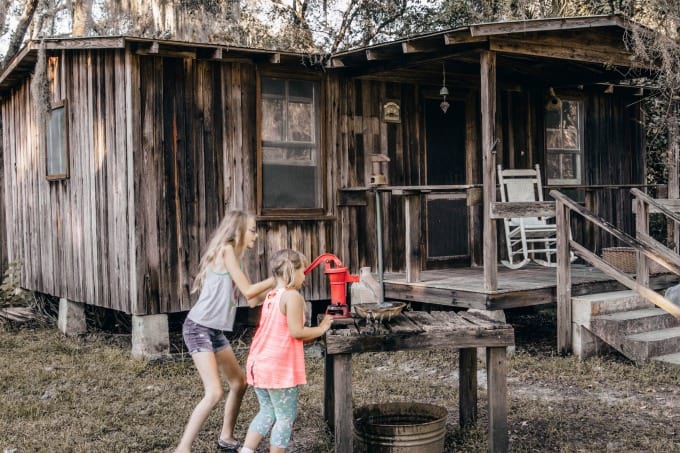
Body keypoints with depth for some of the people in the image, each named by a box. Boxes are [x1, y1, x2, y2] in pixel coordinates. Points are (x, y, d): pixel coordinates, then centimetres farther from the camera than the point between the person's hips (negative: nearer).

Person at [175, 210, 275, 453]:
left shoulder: (232, 255, 16)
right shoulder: (226, 250, -11)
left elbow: (252, 300, 15)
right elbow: (248, 291, -13)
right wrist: (275, 279, -3)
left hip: (215, 331, 10)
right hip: (199, 328, -10)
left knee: (239, 382, 16)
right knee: (214, 392, -16)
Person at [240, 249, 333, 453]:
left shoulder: (271, 296, 13)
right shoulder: (293, 296, -13)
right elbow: (296, 331, -16)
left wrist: (316, 331, 14)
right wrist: (321, 328, -2)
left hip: (258, 364, 8)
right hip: (279, 368, -8)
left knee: (267, 411, 19)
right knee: (286, 417, 5)